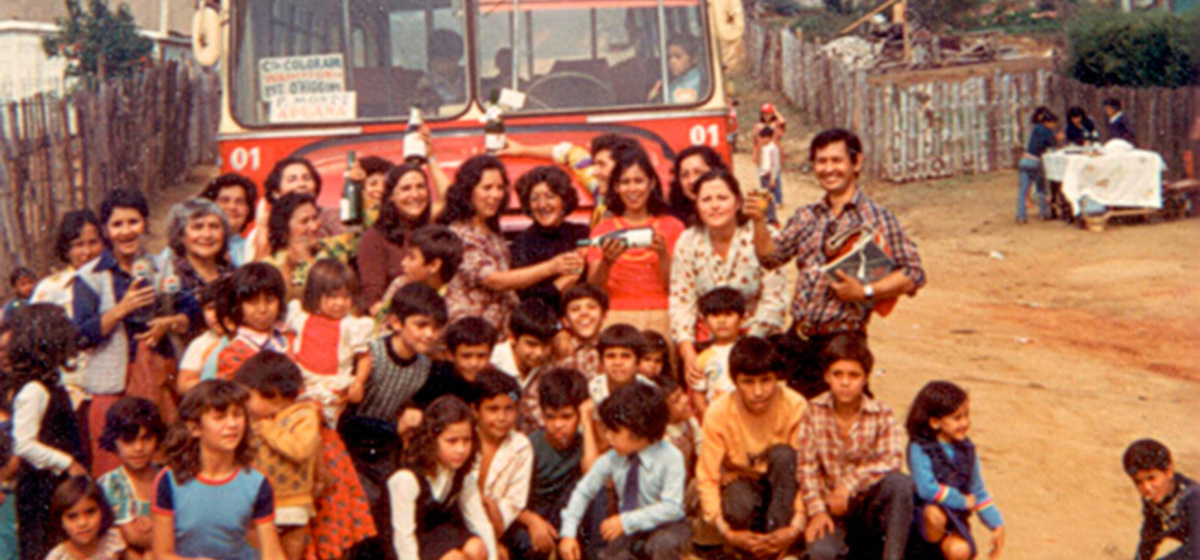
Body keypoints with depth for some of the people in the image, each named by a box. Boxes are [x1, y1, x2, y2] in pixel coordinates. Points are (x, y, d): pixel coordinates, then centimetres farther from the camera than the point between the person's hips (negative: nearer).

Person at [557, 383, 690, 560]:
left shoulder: (670, 457, -21)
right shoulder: (612, 459, -9)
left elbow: (671, 507, -26)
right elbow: (583, 491, -1)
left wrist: (626, 521, -30)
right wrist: (568, 534, -11)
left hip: (666, 528, -5)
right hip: (629, 532, 5)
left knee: (665, 542, -37)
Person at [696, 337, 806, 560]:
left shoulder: (795, 406, -19)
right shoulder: (718, 413, -19)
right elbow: (707, 478, -18)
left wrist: (796, 527, -33)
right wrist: (727, 532, -32)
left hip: (782, 485, 1)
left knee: (784, 455, -31)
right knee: (740, 507, -36)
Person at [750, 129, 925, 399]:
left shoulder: (877, 218, -5)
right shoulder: (806, 216, 12)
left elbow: (913, 274, -8)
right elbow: (771, 256, 8)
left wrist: (865, 292, -18)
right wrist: (759, 222, -8)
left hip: (842, 342, -5)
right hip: (797, 339, 5)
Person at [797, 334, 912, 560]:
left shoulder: (882, 414, -7)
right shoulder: (814, 412, -5)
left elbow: (892, 460, -21)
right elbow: (806, 467, -9)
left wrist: (848, 484, -28)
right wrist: (817, 511, -19)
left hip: (869, 503, 1)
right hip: (831, 506, 0)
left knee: (900, 483, -33)